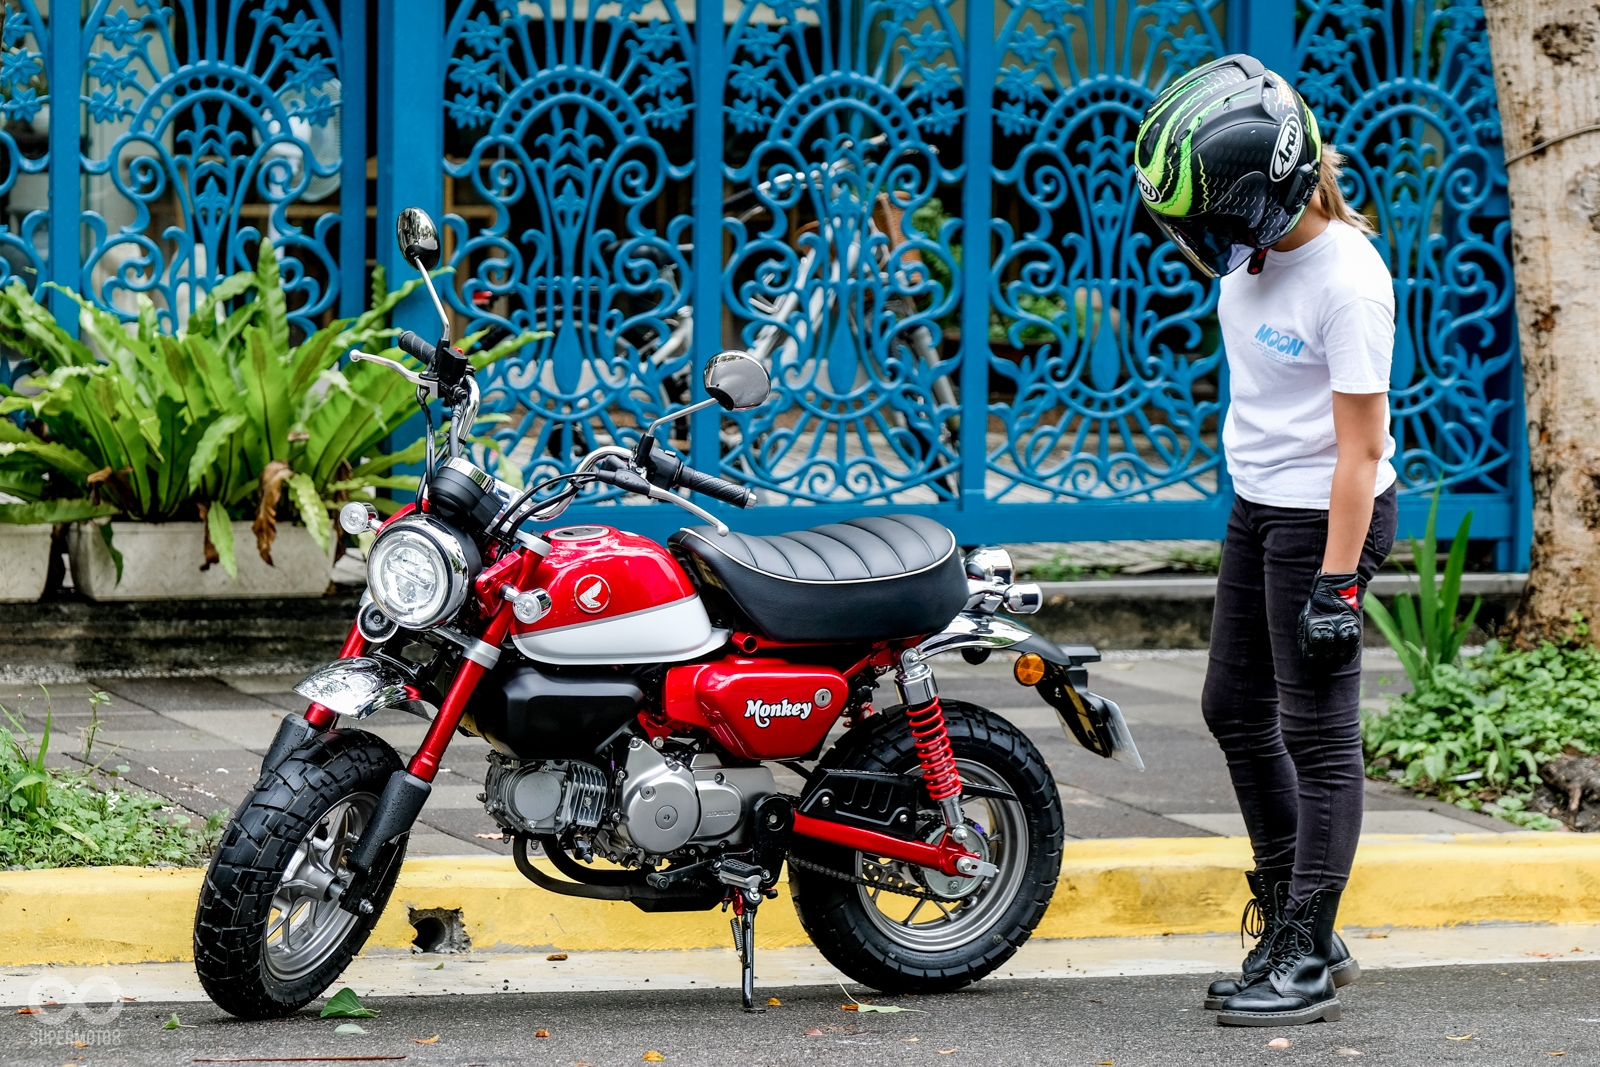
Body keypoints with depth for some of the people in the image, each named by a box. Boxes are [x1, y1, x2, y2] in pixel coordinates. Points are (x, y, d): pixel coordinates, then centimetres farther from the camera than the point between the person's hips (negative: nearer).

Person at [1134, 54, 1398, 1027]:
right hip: (1257, 506, 9)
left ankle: (1309, 961, 2)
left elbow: (1360, 444, -24)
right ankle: (1289, 923, 26)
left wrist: (1336, 583, -25)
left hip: (1326, 515, -9)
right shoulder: (1258, 248, 0)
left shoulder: (1347, 281, -23)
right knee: (1235, 709, 15)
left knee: (1317, 735, -4)